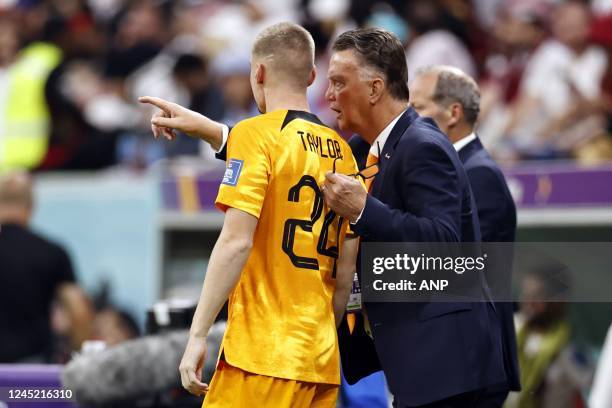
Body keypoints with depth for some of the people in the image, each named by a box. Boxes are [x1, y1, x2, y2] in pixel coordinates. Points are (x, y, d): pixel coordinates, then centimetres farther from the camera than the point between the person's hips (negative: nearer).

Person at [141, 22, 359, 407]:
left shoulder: (256, 134, -5)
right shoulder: (341, 150, 13)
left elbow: (236, 242, -14)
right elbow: (346, 269, 14)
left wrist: (198, 335, -13)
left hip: (263, 351, -7)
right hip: (322, 361, 7)